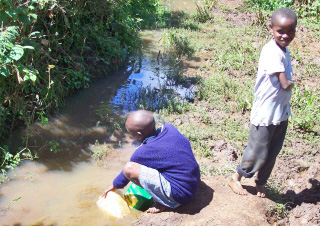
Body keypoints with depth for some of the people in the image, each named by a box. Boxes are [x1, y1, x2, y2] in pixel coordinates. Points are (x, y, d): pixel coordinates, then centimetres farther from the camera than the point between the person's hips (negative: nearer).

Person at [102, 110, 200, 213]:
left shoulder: (142, 153, -15)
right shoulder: (169, 128, -1)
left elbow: (127, 172, 3)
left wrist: (114, 186, 25)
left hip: (179, 194, -8)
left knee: (129, 168, -17)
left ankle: (163, 202, -6)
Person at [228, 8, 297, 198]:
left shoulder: (285, 50, 5)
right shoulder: (272, 52, -23)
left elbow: (287, 82, 9)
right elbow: (285, 84, -24)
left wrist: (288, 82, -10)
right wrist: (292, 83, -6)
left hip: (282, 113, 8)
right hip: (265, 114, -8)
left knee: (272, 153, 18)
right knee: (257, 153, 6)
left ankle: (260, 183, 36)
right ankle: (236, 178, 28)